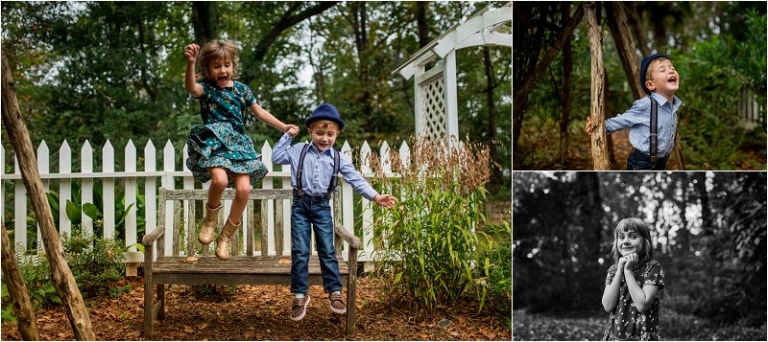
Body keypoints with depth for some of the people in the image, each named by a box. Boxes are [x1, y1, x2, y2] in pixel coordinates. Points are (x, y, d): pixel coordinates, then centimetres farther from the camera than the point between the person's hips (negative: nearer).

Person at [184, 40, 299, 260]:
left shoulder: (241, 89, 10)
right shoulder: (206, 88, -1)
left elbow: (259, 112, 20)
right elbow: (191, 87, -26)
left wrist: (283, 127, 15)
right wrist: (190, 63, -44)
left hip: (237, 143, 4)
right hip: (213, 142, -4)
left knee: (244, 189, -11)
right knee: (219, 179, -30)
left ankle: (226, 236, 11)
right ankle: (210, 220, 3)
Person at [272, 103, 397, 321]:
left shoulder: (337, 159, 2)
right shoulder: (298, 150, 1)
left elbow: (356, 179, -1)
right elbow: (276, 157, 4)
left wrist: (375, 196, -9)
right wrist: (287, 136, 0)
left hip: (322, 206, 1)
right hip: (301, 205, -1)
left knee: (327, 251, 4)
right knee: (300, 252, 0)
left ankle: (334, 292, 15)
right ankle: (300, 296, 11)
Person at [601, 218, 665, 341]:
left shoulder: (652, 267, -5)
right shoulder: (613, 270, 7)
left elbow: (642, 305, -17)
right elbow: (608, 306, -6)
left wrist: (628, 271, -13)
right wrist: (620, 271, -9)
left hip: (641, 336, -4)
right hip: (615, 335, 4)